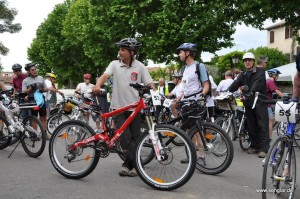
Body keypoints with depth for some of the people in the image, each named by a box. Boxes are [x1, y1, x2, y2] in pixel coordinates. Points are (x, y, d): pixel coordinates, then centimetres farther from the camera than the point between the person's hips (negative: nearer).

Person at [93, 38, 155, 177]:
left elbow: (149, 82, -1)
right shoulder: (115, 64, 3)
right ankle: (134, 164, 6)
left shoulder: (139, 66, 2)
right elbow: (105, 75, -12)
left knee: (134, 138, 5)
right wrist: (98, 85, -32)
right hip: (118, 107, 0)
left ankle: (129, 165, 19)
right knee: (124, 137, -6)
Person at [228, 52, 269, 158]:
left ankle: (264, 148, -9)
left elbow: (258, 83, -19)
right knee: (251, 126, 8)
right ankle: (255, 146, 17)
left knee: (262, 126, -8)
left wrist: (251, 93, -34)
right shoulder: (243, 75, 16)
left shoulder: (260, 71, -1)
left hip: (259, 102, -5)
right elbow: (235, 84, 3)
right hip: (248, 103, 6)